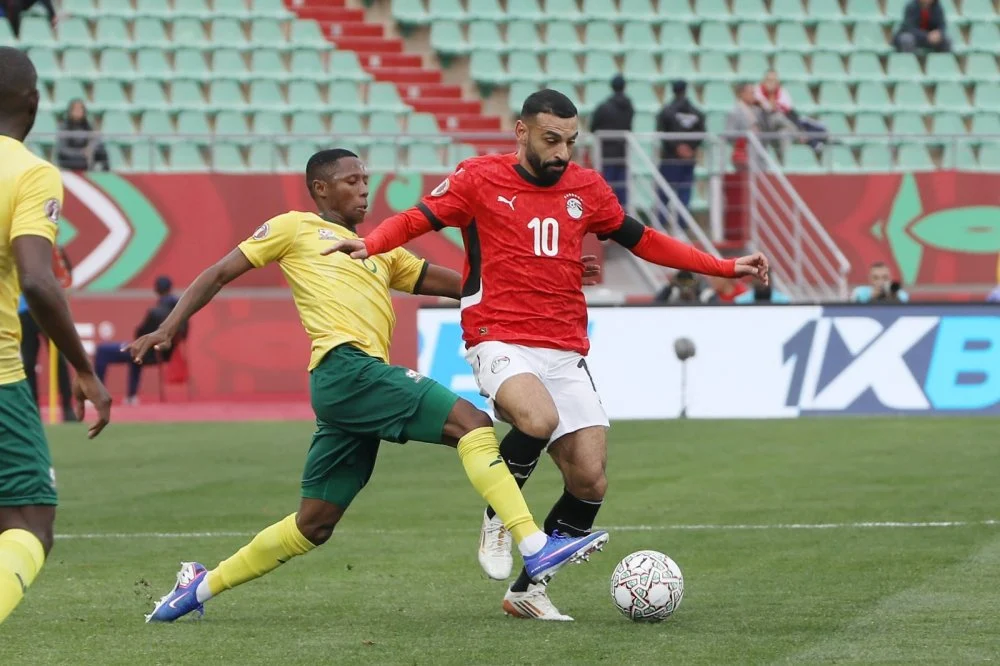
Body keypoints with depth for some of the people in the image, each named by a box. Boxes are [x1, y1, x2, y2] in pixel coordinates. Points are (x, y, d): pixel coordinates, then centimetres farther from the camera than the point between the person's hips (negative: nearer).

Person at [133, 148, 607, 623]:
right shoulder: (296, 228, 12)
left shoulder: (380, 251, 30)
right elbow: (219, 275, 13)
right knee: (471, 422, -18)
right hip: (345, 367, -8)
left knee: (314, 525, 10)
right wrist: (168, 329, 1)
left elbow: (454, 283, 25)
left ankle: (202, 585, 21)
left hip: (363, 380, 8)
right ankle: (536, 548, -27)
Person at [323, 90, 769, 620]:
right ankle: (497, 517, -6)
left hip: (565, 352, 5)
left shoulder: (586, 188, 12)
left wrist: (726, 268, 21)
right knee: (539, 419, -36)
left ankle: (528, 590, 15)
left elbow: (642, 240, 23)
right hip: (499, 342, -5)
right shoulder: (480, 179, 1)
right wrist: (369, 244, -26)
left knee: (590, 482, -5)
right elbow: (418, 218, -4)